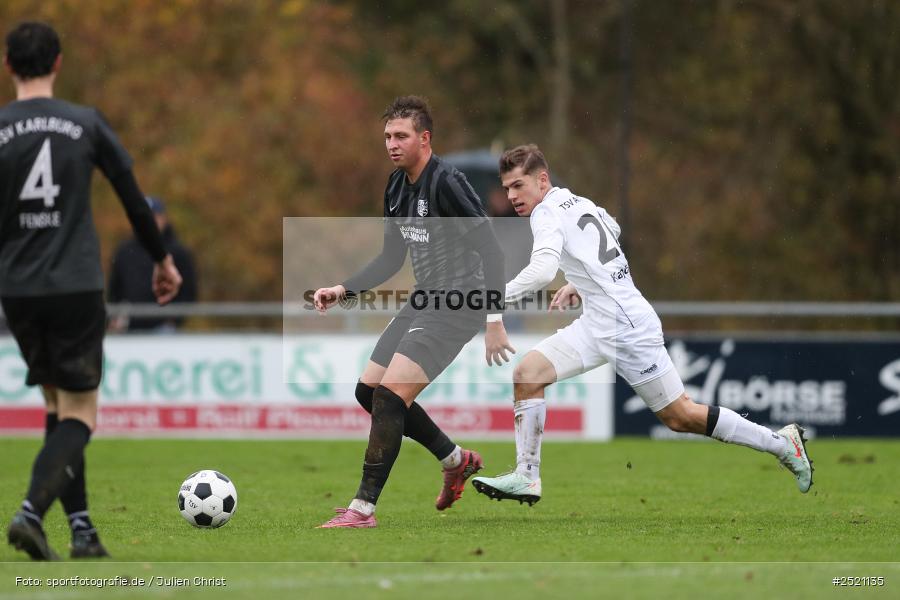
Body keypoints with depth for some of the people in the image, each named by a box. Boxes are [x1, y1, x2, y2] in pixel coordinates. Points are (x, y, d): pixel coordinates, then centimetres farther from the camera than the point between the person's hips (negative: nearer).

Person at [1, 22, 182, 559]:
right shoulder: (87, 123, -1)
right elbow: (133, 197, 7)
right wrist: (163, 260, 20)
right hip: (76, 287, -2)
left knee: (58, 406, 16)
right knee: (78, 415, -1)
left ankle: (83, 530, 11)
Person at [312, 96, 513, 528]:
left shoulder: (446, 183, -17)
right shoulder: (397, 187, 10)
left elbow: (491, 251, -19)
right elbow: (391, 259, 20)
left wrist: (495, 322, -23)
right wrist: (343, 290, 8)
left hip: (457, 308, -10)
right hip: (423, 301, 10)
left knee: (389, 396, -19)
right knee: (369, 391, 11)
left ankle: (363, 508, -16)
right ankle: (456, 461, 28)